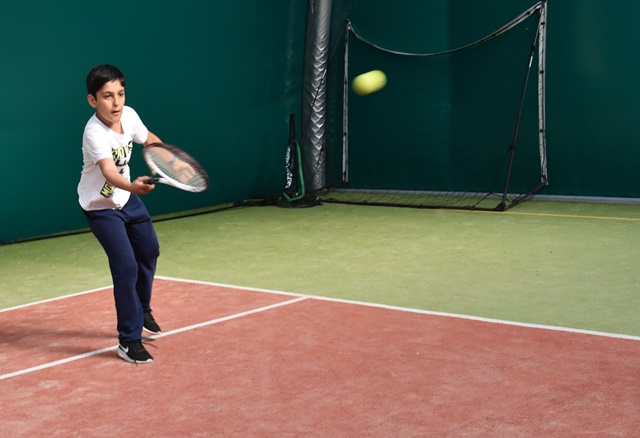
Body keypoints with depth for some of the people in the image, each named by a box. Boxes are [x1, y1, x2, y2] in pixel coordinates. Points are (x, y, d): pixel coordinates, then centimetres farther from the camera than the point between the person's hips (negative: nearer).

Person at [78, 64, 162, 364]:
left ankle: (141, 311, 46)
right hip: (101, 207, -8)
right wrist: (132, 186, -67)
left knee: (149, 251, 21)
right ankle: (129, 341, -4)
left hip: (127, 199, 8)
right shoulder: (94, 133, -33)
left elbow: (149, 139, 9)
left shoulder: (129, 115, -14)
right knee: (126, 266, -15)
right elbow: (109, 172, -49)